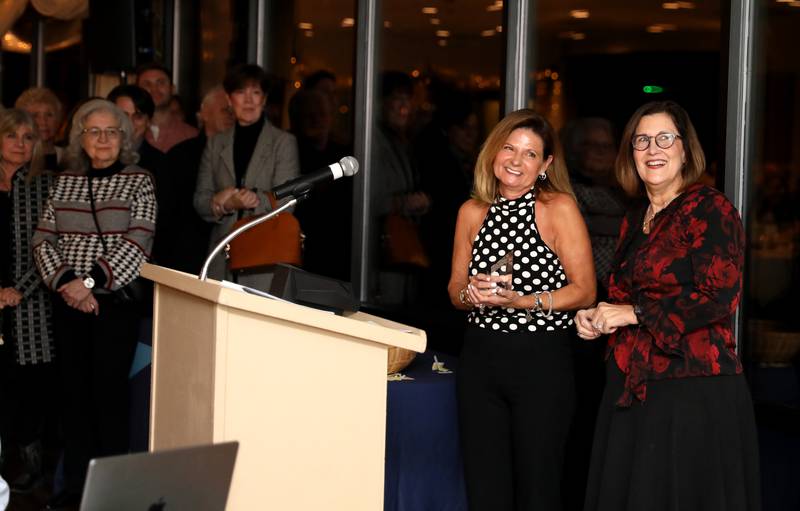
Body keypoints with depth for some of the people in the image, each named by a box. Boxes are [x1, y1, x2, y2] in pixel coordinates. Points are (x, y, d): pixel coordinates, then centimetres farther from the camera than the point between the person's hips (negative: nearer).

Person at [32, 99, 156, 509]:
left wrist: (90, 281, -16)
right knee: (73, 390, 5)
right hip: (69, 303, 3)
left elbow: (137, 243, -9)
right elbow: (43, 240, 6)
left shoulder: (138, 182, 1)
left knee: (109, 390, -4)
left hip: (115, 302, -3)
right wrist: (64, 281, -11)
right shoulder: (65, 182, 11)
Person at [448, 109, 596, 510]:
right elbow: (455, 290, 14)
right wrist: (471, 292, -9)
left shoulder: (559, 207, -5)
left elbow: (584, 291, -8)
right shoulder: (472, 212, 8)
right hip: (479, 359, 4)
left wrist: (522, 301, -20)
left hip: (542, 360, -4)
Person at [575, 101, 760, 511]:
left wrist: (634, 314, -12)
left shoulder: (710, 209, -7)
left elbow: (719, 297, -18)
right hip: (631, 387, 7)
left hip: (693, 389, -7)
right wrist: (597, 319, 7)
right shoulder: (634, 221, 16)